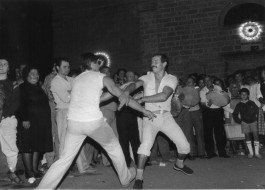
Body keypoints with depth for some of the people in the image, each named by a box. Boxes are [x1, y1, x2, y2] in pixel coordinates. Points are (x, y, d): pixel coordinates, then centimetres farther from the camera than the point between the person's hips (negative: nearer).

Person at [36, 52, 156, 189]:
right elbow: (123, 97, 6)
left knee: (65, 159, 9)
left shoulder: (77, 79, 20)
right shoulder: (102, 78, 6)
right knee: (114, 148, 20)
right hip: (94, 122, -4)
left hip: (74, 122, 4)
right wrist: (144, 110, 13)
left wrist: (112, 92, 31)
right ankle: (126, 178, 35)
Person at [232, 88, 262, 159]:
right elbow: (234, 114, 10)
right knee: (247, 136, -4)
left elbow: (257, 111, 8)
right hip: (245, 122, 1)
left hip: (253, 121, -1)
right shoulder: (239, 105, 3)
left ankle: (257, 153, -6)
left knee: (256, 135, -9)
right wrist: (239, 121, 3)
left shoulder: (252, 103, 2)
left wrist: (257, 118, 2)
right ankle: (250, 152, 2)